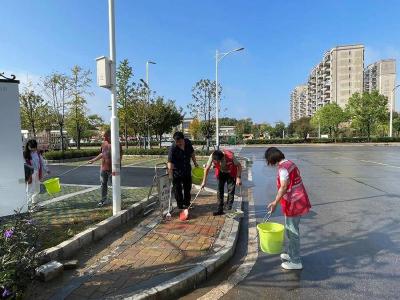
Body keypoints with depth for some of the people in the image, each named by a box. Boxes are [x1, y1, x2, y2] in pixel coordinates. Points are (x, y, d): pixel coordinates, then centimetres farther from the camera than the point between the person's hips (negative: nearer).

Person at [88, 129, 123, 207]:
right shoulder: (104, 143, 8)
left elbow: (120, 157, -15)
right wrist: (93, 160, 21)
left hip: (112, 169, -6)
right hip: (103, 168, 7)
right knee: (103, 184, 13)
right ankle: (103, 200, 26)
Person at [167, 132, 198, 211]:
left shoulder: (188, 142, -9)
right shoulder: (173, 148, -26)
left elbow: (192, 153, 8)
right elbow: (170, 162, -31)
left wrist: (195, 163, 11)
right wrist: (170, 175, -38)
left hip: (187, 169, 6)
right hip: (177, 171, -6)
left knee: (188, 187, 17)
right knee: (177, 189, 2)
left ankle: (187, 203, 34)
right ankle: (180, 205, 16)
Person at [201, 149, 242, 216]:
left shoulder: (230, 156, -38)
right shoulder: (212, 156, -30)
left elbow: (239, 165, -21)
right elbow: (207, 168, -16)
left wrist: (238, 178, -26)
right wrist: (204, 182, -13)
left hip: (231, 173, -2)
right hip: (221, 173, 3)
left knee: (231, 190, -6)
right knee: (220, 190, -1)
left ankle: (229, 209, 7)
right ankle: (220, 209, 8)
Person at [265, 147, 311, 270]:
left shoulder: (283, 168, -20)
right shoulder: (289, 163, 9)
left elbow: (284, 187, -24)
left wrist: (275, 202, -19)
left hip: (293, 204, -10)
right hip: (298, 201, 10)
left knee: (292, 232, 3)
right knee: (290, 229, 23)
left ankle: (296, 261, 15)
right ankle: (291, 253, 38)